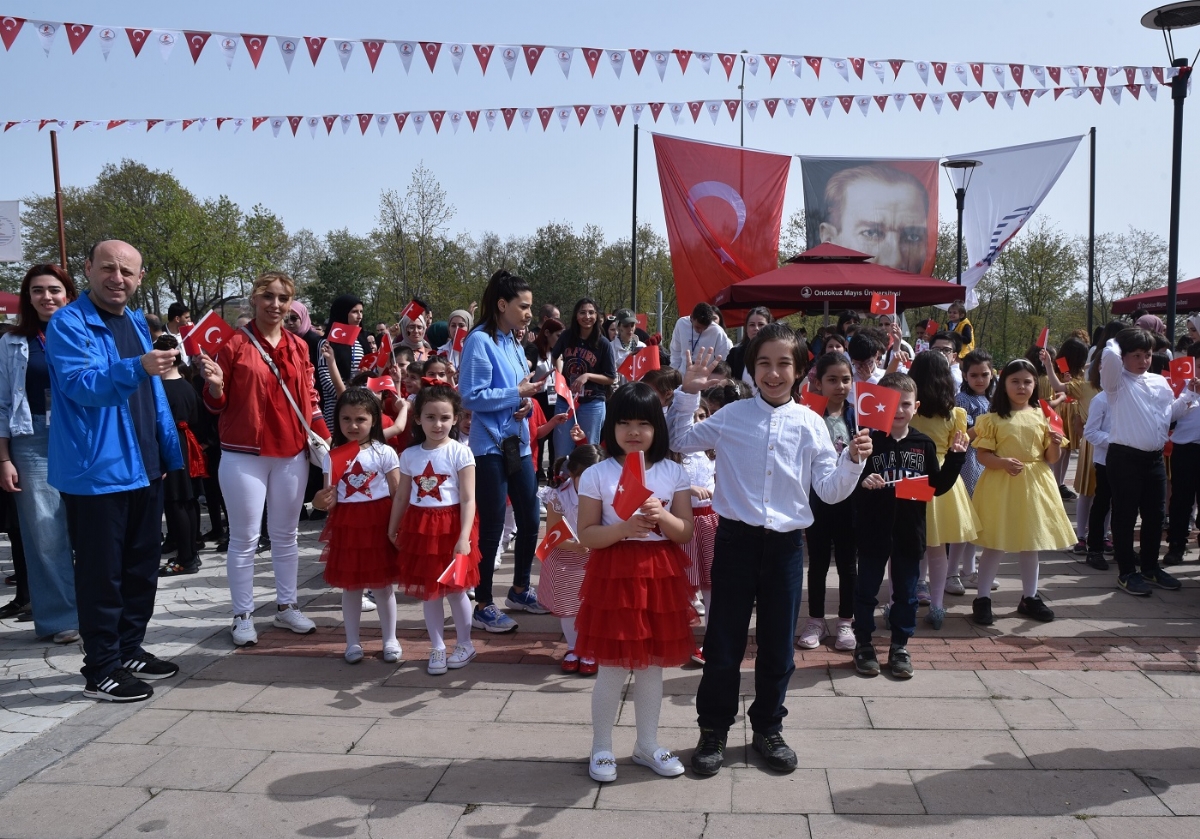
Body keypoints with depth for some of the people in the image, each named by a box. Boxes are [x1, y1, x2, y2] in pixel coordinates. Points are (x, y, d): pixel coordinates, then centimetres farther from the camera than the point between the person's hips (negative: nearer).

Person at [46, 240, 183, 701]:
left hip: (143, 469, 8)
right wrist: (137, 367, -43)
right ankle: (101, 671, 11)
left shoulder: (136, 322, 13)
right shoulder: (68, 324, -11)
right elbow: (81, 384, -27)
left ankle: (129, 650, 30)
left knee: (142, 567, 16)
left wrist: (169, 451, 16)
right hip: (96, 472, -8)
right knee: (102, 573, 0)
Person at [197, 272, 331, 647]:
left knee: (286, 535, 14)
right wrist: (214, 385, -23)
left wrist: (325, 439, 3)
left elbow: (310, 399, 13)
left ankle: (286, 606, 26)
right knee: (245, 539, 3)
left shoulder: (299, 346, 8)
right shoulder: (233, 342, -6)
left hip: (292, 454, 4)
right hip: (244, 455, -4)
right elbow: (218, 404, -2)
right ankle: (243, 616, 14)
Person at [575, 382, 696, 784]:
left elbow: (686, 533, 2)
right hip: (614, 575, -2)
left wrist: (662, 517, -18)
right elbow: (586, 535, -5)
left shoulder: (673, 472, 2)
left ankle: (647, 745, 30)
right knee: (613, 668, 4)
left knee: (652, 664, 13)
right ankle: (601, 748, 22)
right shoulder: (597, 475, -5)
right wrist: (623, 528, -21)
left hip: (661, 575, 3)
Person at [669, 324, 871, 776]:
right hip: (737, 538, -1)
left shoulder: (810, 424, 1)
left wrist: (853, 460, -16)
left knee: (778, 644, 12)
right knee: (723, 641, 6)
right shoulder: (731, 416, 0)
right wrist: (687, 394, 1)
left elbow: (829, 491, 1)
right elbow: (680, 441, 11)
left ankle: (767, 727, 31)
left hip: (786, 543, 1)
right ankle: (713, 729, 22)